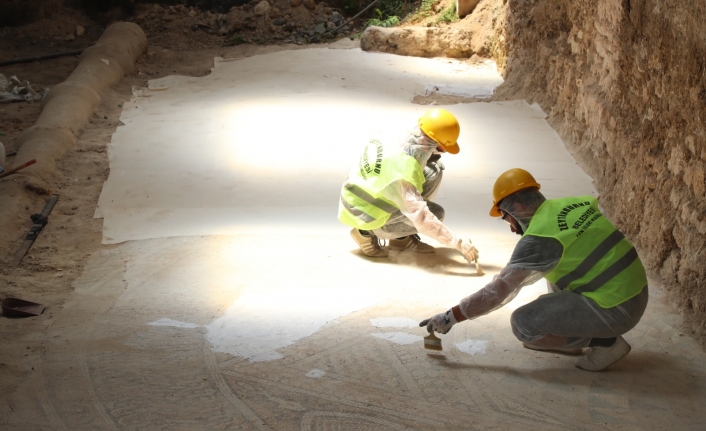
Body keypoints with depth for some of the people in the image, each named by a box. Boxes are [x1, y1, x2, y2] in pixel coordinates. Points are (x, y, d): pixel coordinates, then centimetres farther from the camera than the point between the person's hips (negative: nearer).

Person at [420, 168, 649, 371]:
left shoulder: (539, 238, -15)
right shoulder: (569, 205, 7)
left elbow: (498, 291, -13)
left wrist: (450, 317, -3)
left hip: (616, 310, -9)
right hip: (636, 291, 9)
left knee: (523, 324, -9)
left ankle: (604, 342, -2)